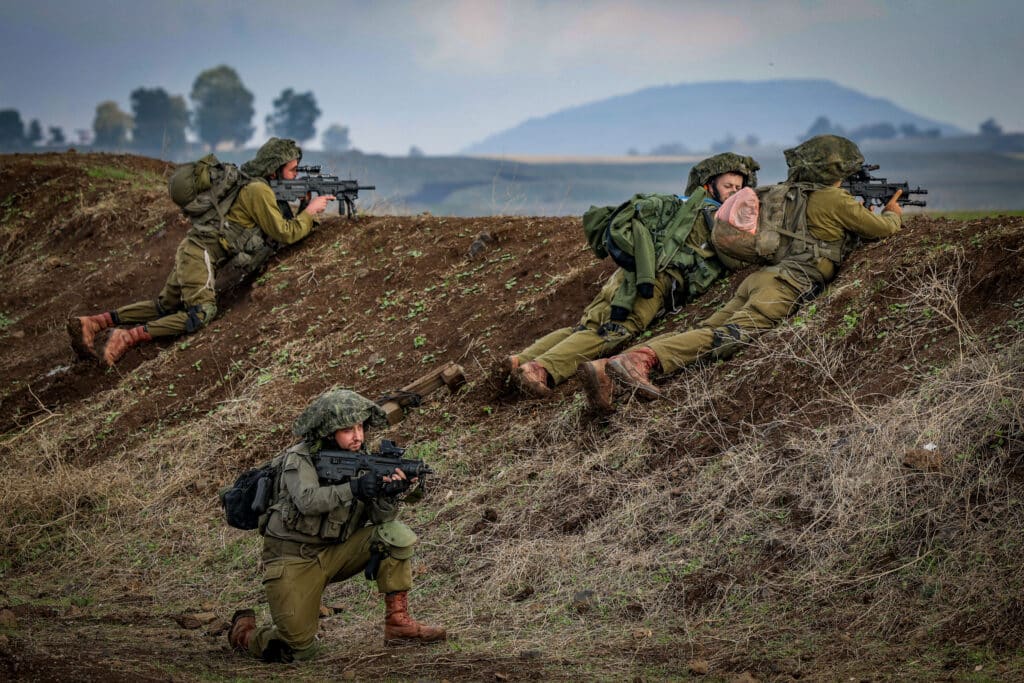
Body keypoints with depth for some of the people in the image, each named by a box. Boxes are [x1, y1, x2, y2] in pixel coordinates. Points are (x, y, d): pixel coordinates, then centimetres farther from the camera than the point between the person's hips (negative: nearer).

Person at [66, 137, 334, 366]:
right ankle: (128, 337, -30)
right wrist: (310, 212, 1)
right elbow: (284, 233, -12)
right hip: (204, 250, -10)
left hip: (193, 248, 10)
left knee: (166, 305, 11)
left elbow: (284, 220, 26)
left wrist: (305, 208, 15)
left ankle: (94, 323, 1)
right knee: (201, 313, -21)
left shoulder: (261, 187, 20)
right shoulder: (258, 191, -11)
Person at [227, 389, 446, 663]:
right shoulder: (299, 459, -13)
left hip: (335, 553, 5)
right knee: (299, 649, -15)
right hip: (293, 558, -5)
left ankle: (398, 622, -9)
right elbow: (308, 500, -32)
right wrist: (354, 488, -43)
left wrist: (389, 494, -29)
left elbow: (381, 517, -7)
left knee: (397, 534, -14)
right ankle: (243, 630, 17)